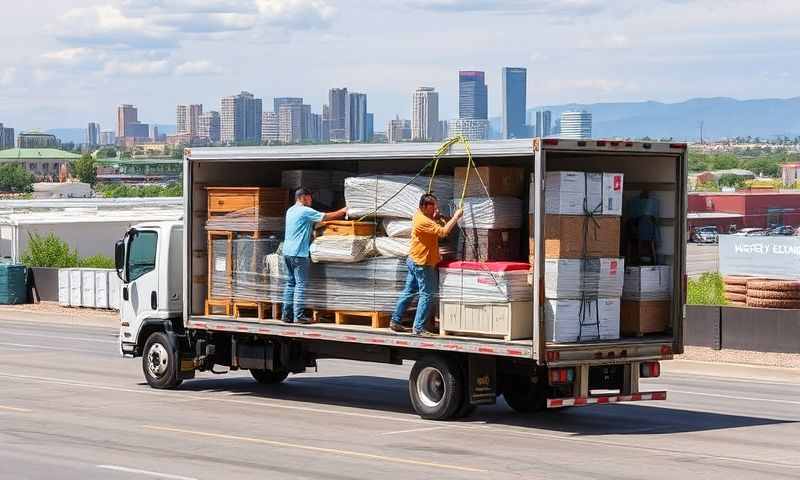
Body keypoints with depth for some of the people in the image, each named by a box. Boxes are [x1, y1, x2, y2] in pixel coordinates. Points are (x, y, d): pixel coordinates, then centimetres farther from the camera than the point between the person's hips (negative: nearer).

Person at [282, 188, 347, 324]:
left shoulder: (290, 211, 16)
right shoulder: (305, 211, -10)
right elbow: (327, 217, -7)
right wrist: (343, 211, 7)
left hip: (287, 252, 9)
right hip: (299, 253, -9)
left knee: (290, 283, 11)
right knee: (300, 284, -6)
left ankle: (286, 314, 9)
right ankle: (298, 316, -9)